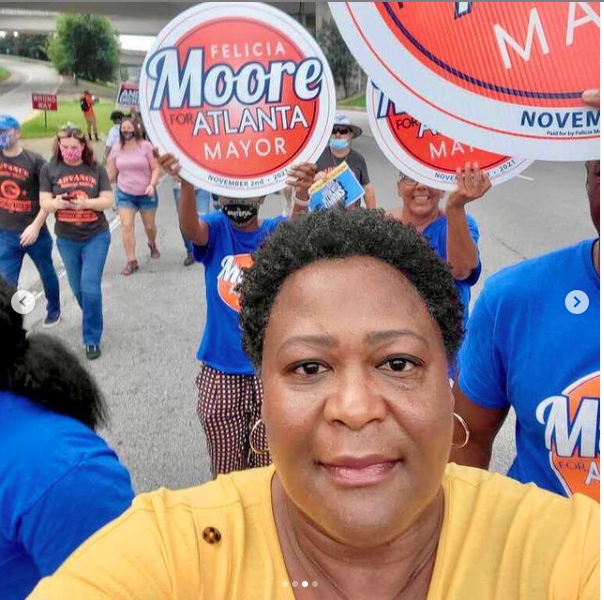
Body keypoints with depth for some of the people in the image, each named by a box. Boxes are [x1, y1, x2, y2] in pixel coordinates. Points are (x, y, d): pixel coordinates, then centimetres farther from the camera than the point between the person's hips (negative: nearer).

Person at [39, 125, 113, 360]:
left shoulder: (96, 169, -5)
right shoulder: (49, 169, -4)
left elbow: (108, 200, -7)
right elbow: (44, 203, -6)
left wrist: (85, 203, -26)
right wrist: (56, 203, -30)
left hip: (96, 236, -2)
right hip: (67, 240, 2)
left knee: (90, 287, -9)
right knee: (78, 289, 16)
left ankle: (92, 339, 5)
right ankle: (92, 319, 45)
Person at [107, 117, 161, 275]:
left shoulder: (146, 146, -9)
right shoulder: (116, 148, 0)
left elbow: (156, 168, -9)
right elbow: (111, 173, 7)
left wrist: (152, 185, -24)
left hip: (146, 194, -1)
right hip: (125, 194, 2)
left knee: (150, 225, 11)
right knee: (127, 226, -9)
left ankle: (152, 244, 45)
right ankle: (131, 261, -3)